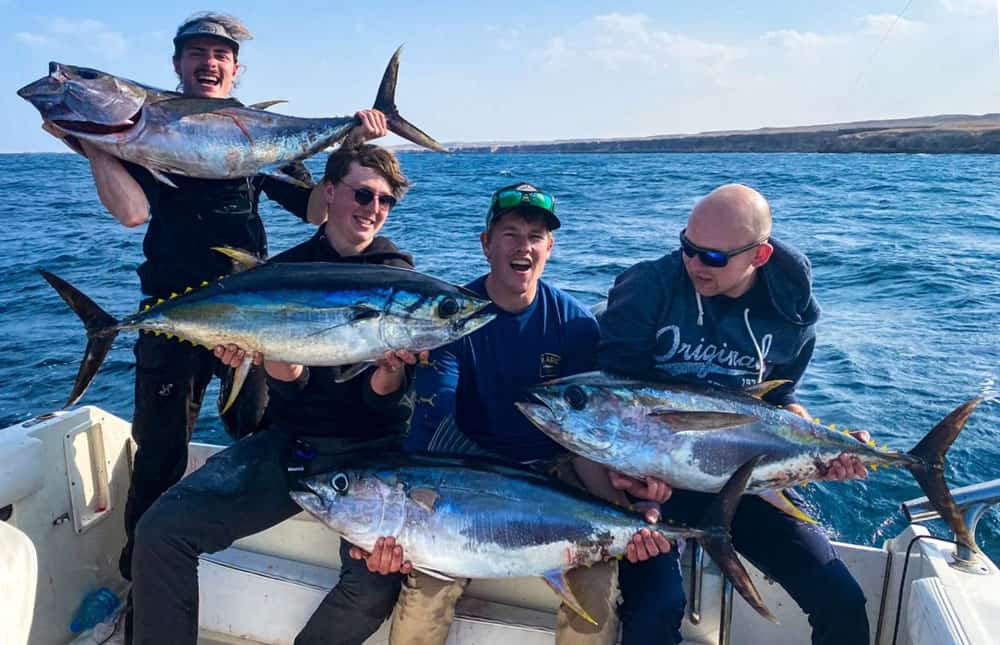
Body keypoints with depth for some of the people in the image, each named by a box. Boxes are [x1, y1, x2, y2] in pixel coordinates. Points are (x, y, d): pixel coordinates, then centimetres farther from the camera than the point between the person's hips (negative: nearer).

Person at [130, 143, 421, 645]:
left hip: (369, 450, -2)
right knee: (160, 531, -11)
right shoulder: (286, 269, 6)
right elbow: (290, 382, -4)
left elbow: (384, 399, -5)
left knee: (378, 578, -25)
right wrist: (265, 351, -27)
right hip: (289, 441, 3)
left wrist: (391, 369, -29)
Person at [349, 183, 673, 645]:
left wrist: (619, 511, -27)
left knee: (598, 580, -20)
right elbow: (433, 419, -20)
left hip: (551, 469, 1)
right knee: (426, 584, -22)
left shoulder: (576, 324, -6)